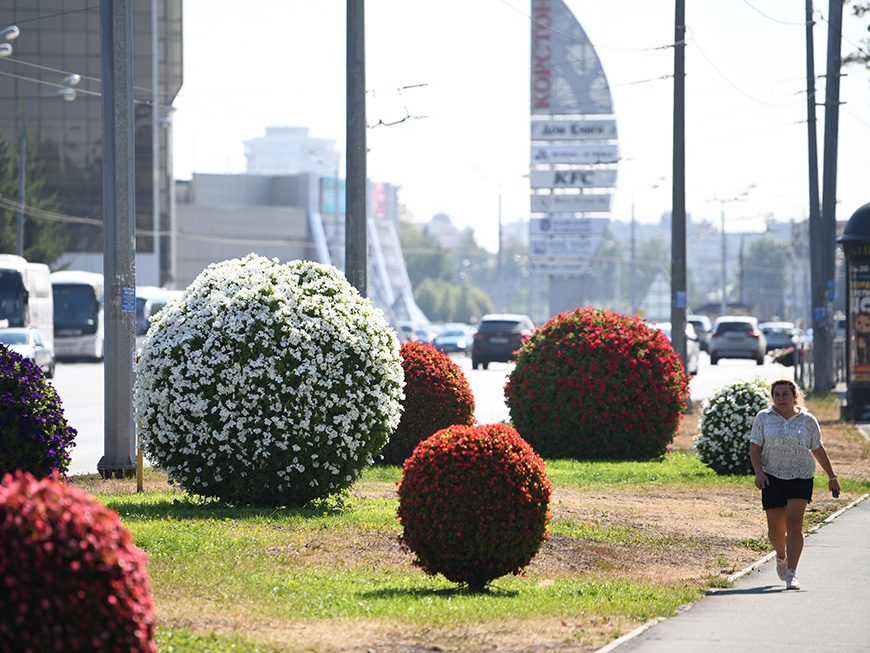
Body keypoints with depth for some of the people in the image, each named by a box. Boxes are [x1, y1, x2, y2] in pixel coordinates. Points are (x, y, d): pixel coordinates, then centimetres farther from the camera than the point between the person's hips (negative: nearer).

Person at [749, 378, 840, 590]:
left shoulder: (807, 421, 6)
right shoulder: (763, 418, 5)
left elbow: (818, 451, 15)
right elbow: (754, 448, 2)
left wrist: (832, 477, 20)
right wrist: (759, 472, -14)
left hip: (801, 477, -1)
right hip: (773, 477, 1)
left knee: (794, 523, -17)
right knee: (776, 529, 2)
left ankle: (791, 573, -18)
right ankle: (781, 556, 36)